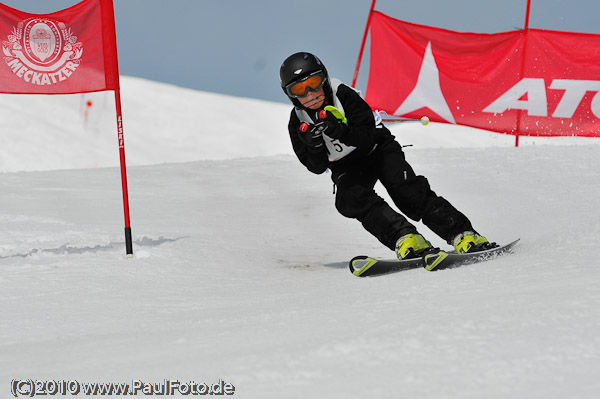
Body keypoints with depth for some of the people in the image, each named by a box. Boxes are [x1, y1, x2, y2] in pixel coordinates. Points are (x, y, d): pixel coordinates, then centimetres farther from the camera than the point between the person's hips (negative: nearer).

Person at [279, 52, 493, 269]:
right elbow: (317, 167, -12)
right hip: (348, 167, 2)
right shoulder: (298, 123, -12)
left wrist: (340, 131, -44)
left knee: (407, 190, -23)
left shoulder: (344, 95, -22)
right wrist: (315, 145, -34)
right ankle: (406, 238, -36)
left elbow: (368, 137, -25)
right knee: (351, 198, -29)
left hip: (377, 148, -2)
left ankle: (462, 234, -25)